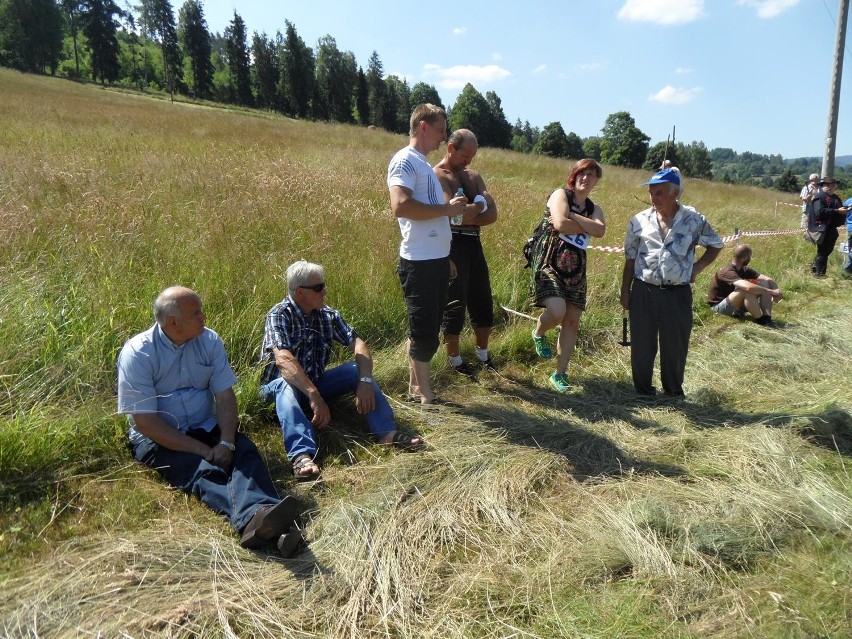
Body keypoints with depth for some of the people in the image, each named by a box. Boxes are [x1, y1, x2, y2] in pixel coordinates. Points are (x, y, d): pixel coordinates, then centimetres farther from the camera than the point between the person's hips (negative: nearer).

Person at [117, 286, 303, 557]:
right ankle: (252, 518, -60)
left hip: (206, 428, 4)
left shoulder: (209, 340, 0)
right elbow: (146, 422, -15)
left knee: (245, 450, -27)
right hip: (157, 440, -4)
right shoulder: (137, 354, -13)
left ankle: (257, 519, -54)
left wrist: (226, 443, -19)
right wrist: (203, 450, -19)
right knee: (203, 471, -33)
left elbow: (225, 395, -1)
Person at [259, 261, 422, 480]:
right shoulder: (279, 315, -18)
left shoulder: (328, 315, -1)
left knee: (358, 369, -15)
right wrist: (314, 396, -44)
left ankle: (386, 432, -26)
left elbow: (358, 344, -9)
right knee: (286, 384, -38)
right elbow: (283, 359, -33)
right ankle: (302, 455, -58)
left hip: (316, 383, 5)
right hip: (278, 386, -5)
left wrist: (365, 381, -27)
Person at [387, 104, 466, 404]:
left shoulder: (423, 163, 19)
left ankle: (415, 385, 28)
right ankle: (426, 396, 10)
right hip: (419, 262, -9)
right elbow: (401, 206, -25)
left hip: (435, 259, 9)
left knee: (425, 328, 16)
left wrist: (445, 257, 19)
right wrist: (447, 208, -16)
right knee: (424, 331, -1)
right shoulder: (405, 160, -9)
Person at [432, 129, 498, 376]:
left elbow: (492, 214, 5)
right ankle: (455, 361, 16)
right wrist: (478, 205, -3)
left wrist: (468, 219, -12)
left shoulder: (473, 176, 15)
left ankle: (483, 356, 30)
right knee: (454, 305, 0)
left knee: (483, 302, 13)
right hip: (452, 245, -7)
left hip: (474, 243, 7)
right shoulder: (437, 176, -7)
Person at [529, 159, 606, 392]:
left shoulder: (594, 208, 15)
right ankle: (538, 334, 12)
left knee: (572, 321, 3)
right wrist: (586, 226, -6)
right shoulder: (561, 194, -1)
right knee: (557, 311, -25)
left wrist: (573, 217, -15)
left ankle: (560, 373, 14)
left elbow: (601, 230, -7)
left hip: (575, 268, 6)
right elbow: (560, 224, -19)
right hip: (550, 261, -6)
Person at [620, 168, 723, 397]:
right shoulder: (639, 221, 1)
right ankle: (642, 389, 23)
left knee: (675, 346, 8)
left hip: (677, 293, -1)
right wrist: (625, 292, 6)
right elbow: (630, 259, 7)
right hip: (643, 291, 1)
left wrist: (697, 267, 1)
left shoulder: (694, 220, -2)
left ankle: (673, 391, 25)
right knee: (641, 345, 7)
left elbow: (715, 245, 15)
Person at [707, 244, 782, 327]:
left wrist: (776, 291, -23)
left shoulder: (745, 270, 1)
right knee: (746, 290, -35)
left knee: (765, 284, -8)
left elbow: (769, 279, -3)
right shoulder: (728, 272, -25)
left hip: (736, 304, 8)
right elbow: (748, 287, -41)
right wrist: (772, 292, -33)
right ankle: (761, 322, -22)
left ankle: (767, 319, -19)